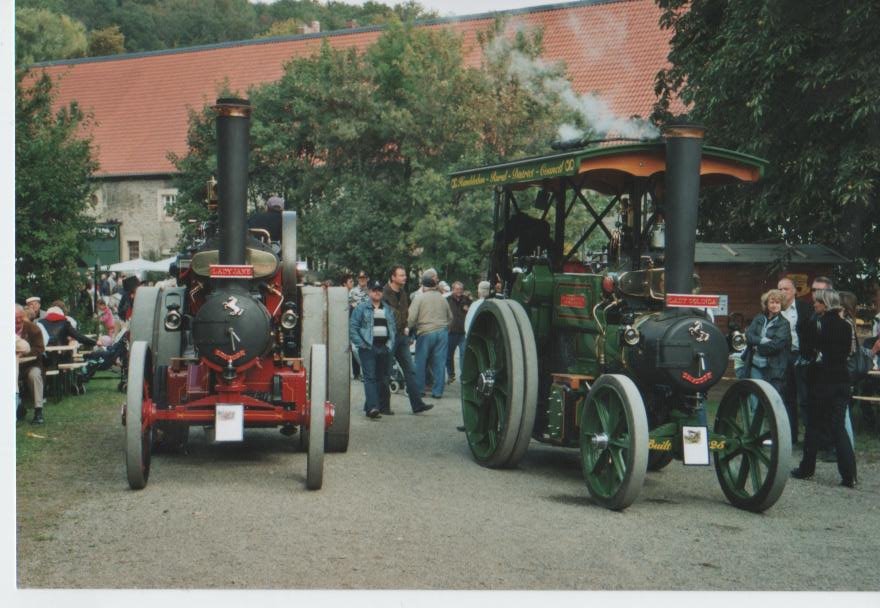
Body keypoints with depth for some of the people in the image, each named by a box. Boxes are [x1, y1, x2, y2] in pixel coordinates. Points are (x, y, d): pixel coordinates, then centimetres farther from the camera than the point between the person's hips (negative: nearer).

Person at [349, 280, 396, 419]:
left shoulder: (388, 309, 17)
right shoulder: (362, 308, 2)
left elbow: (393, 327, 19)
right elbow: (352, 327, -2)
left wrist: (390, 343, 5)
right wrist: (361, 344, -10)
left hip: (384, 348, 5)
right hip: (368, 348, -5)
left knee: (382, 378, 8)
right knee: (370, 377, -12)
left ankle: (382, 405, 17)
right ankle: (372, 407, -21)